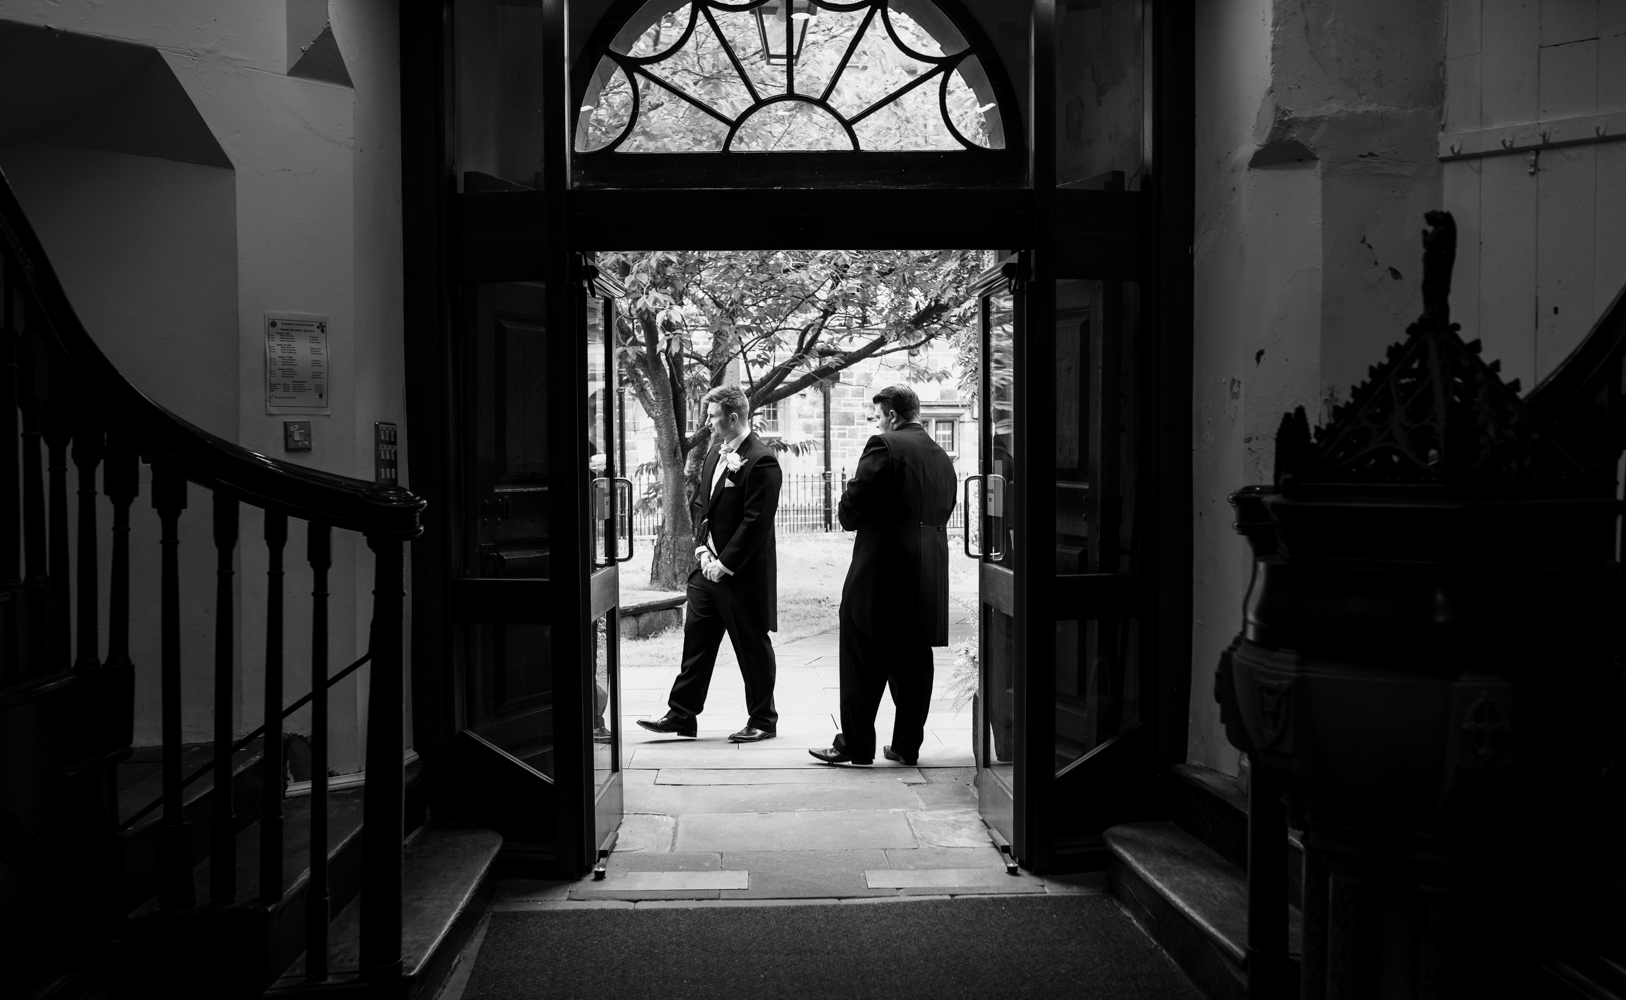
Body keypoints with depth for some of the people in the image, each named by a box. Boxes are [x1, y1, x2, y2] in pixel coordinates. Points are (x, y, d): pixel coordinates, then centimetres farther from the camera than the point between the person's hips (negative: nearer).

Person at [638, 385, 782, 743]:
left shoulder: (761, 460, -16)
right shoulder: (715, 454, 11)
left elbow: (756, 522, -19)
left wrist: (725, 564, -16)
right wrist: (702, 549, 2)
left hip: (744, 573, -8)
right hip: (709, 566, 8)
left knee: (752, 646, 4)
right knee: (696, 638, 10)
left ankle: (762, 720, 17)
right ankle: (681, 714, 17)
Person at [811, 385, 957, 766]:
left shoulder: (884, 446, -9)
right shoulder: (942, 458, 13)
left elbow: (853, 504, -11)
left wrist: (853, 520, 9)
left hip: (882, 568, -7)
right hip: (929, 574, 7)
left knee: (864, 663, 2)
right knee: (913, 663, 11)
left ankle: (855, 744, 5)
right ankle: (907, 745, 16)